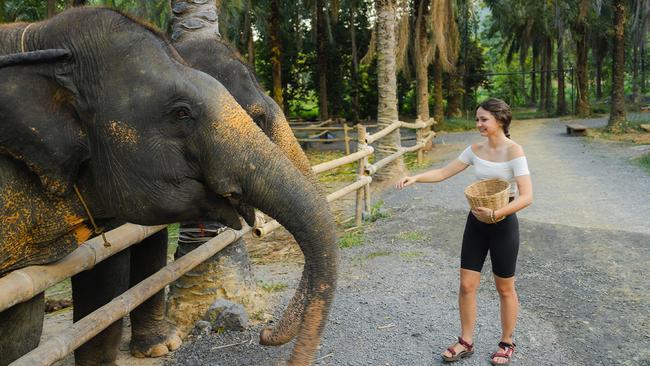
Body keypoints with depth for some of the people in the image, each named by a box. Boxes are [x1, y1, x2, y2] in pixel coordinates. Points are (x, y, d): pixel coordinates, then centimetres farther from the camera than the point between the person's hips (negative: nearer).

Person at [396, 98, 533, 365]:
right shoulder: (476, 149, 1)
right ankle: (466, 342, 25)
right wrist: (416, 178, -13)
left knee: (505, 289, 11)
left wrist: (496, 214, -32)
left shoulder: (513, 151, -16)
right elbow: (443, 173, 3)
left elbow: (526, 196, -21)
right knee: (467, 285, 8)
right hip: (476, 222, 5)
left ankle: (506, 343, 31)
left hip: (503, 224, -5)